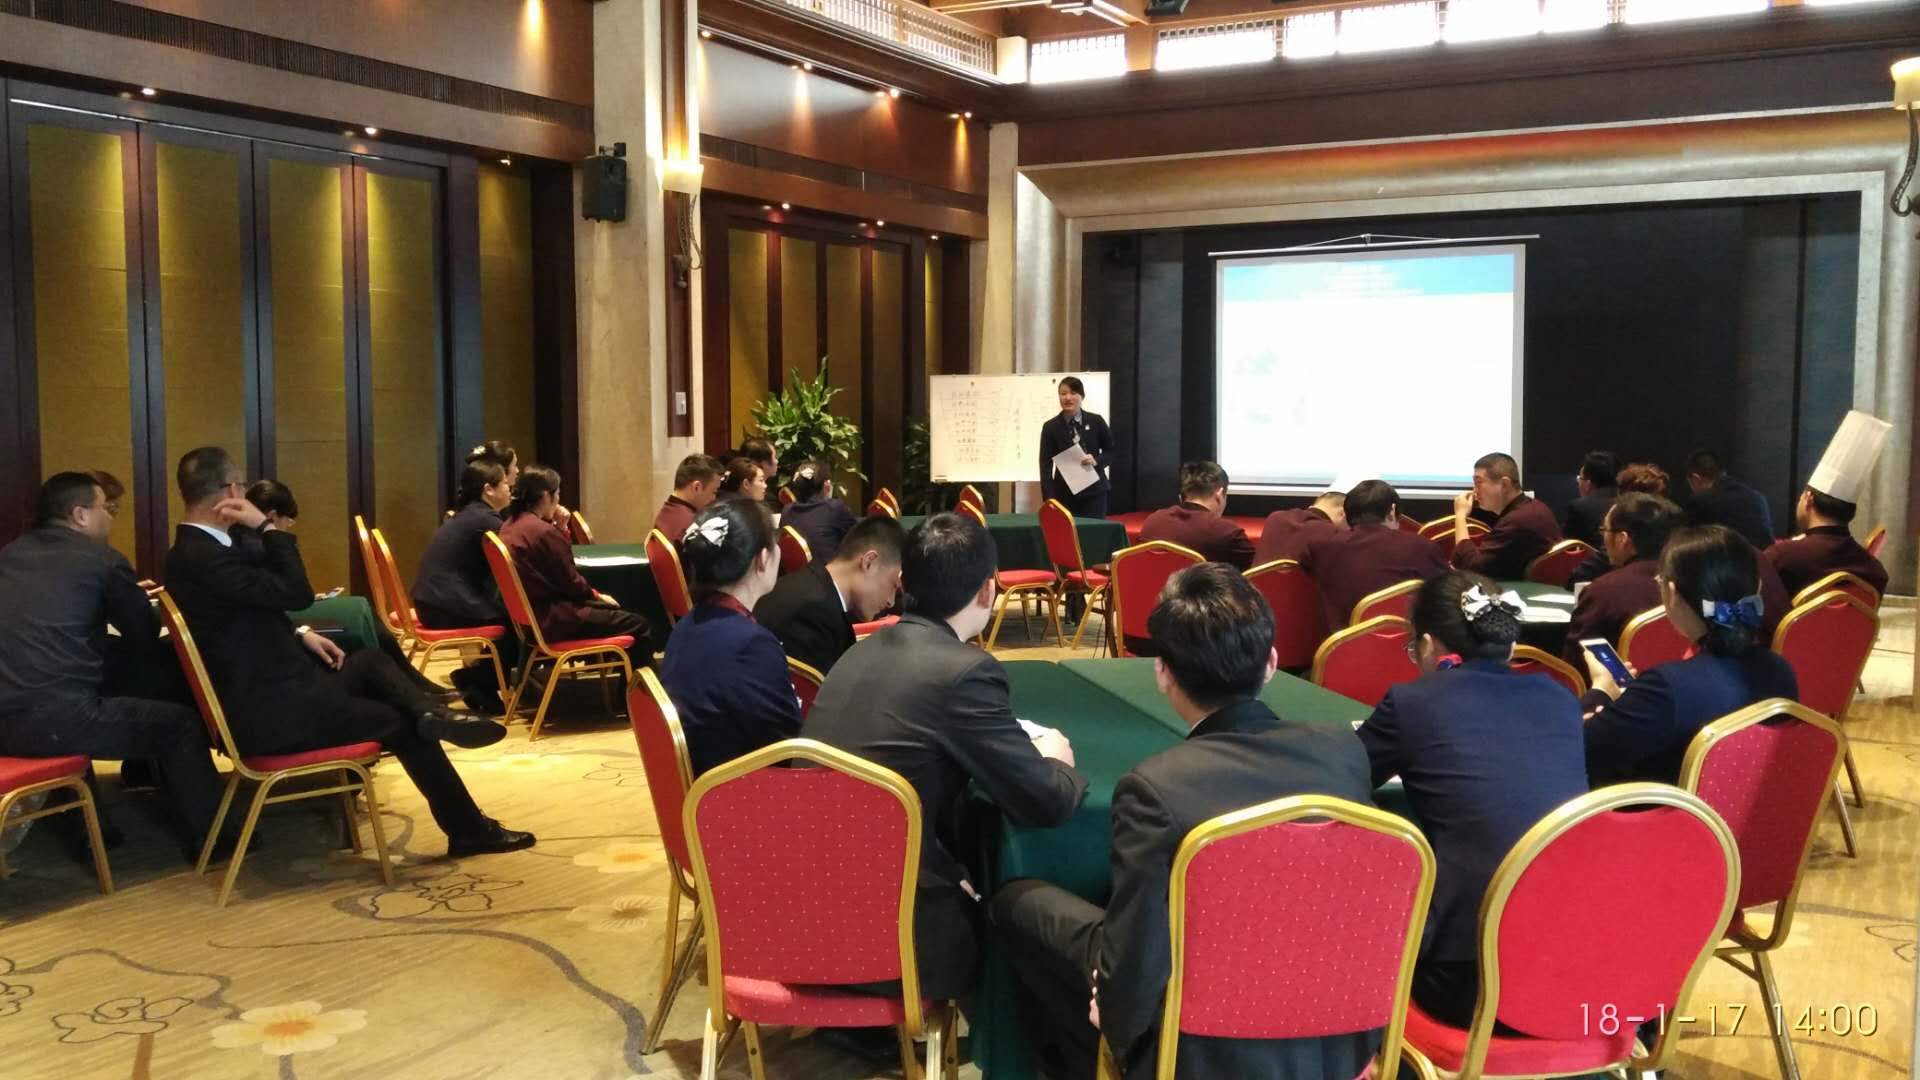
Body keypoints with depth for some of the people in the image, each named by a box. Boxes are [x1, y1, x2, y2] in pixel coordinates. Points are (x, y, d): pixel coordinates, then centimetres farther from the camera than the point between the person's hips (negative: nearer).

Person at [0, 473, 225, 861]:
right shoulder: (102, 559, -2)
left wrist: (125, 598, 36)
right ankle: (207, 838, 17)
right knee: (181, 723, 9)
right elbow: (148, 639, 8)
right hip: (55, 718, -7)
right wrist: (133, 603, 29)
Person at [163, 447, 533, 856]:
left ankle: (431, 714, -8)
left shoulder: (194, 550, 9)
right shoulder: (204, 558, -24)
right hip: (269, 712, -10)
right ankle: (469, 829, 12)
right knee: (404, 724, 0)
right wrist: (266, 526, -18)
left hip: (269, 690, 10)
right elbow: (297, 593, -25)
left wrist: (299, 635, 6)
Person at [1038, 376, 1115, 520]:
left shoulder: (1096, 421, 1)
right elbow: (1045, 466, -3)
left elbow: (1111, 451, 10)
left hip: (1094, 492, 0)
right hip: (1064, 495, 0)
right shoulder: (1050, 427, -1)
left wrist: (1096, 460, -13)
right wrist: (1050, 500, -13)